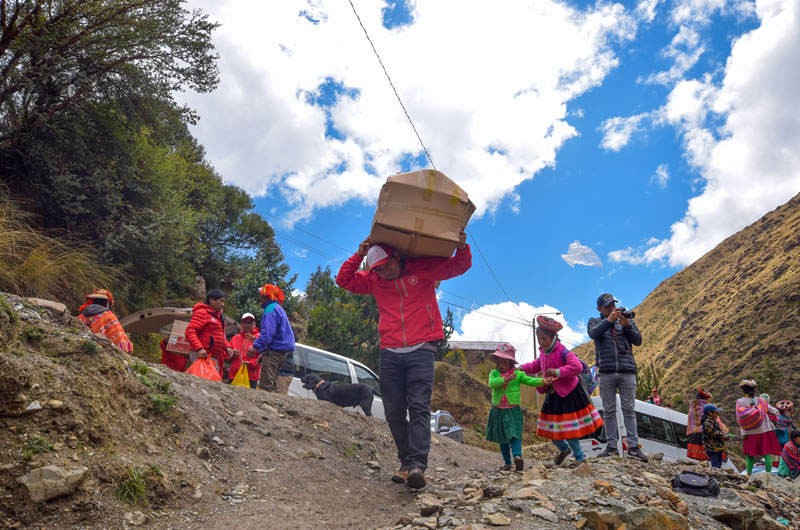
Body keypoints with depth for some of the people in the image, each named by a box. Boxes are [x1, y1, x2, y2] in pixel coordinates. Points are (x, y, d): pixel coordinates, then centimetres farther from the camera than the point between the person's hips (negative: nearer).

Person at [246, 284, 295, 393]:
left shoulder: (271, 309, -10)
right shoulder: (278, 309, 23)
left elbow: (268, 332, -24)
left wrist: (256, 346, -32)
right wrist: (264, 352, 27)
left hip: (274, 351, -11)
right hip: (282, 352, 11)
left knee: (265, 385, -13)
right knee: (272, 385, 14)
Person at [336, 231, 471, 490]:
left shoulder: (424, 269, 5)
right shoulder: (374, 281, 15)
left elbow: (459, 266, 7)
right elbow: (343, 280, 16)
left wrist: (462, 248, -14)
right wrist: (357, 256, 3)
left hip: (420, 351, -4)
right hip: (390, 354, 4)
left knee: (419, 408, -14)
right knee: (394, 412, 2)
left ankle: (417, 465, -22)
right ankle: (406, 464, 10)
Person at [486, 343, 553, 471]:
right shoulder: (494, 373, 0)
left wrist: (543, 381, -30)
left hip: (513, 411, -2)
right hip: (498, 411, 2)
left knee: (514, 435, -9)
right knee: (502, 438, 3)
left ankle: (517, 456, -13)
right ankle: (507, 462, 1)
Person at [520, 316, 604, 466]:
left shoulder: (562, 351, -19)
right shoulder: (543, 353, 6)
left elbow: (577, 367, -30)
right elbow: (536, 366, 24)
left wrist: (557, 372, -29)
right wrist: (522, 368, 8)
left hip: (568, 394, -8)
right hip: (552, 395, 8)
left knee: (569, 430, -2)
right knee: (551, 429, 13)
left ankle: (579, 457, 17)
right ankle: (564, 449, 40)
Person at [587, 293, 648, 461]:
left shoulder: (627, 320, 14)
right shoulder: (595, 322, 11)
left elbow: (638, 341, 4)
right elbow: (593, 334, -11)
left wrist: (627, 326, -11)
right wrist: (609, 320, -19)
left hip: (627, 372, 1)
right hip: (606, 373, 0)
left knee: (629, 410, 0)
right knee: (609, 411, 2)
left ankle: (633, 447, 1)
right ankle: (612, 448, 6)